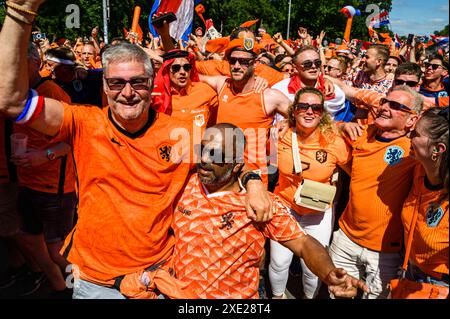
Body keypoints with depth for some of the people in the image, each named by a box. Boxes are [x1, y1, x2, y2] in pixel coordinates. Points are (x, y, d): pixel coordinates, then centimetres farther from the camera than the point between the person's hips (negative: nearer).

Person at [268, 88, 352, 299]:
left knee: (313, 268, 9)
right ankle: (277, 295, 42)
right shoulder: (280, 136, -14)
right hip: (285, 206, 1)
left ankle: (310, 296, 44)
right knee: (279, 262, 9)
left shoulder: (334, 143, -19)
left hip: (319, 213, -1)